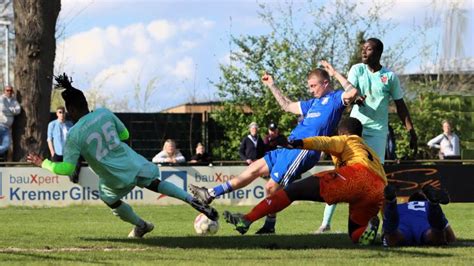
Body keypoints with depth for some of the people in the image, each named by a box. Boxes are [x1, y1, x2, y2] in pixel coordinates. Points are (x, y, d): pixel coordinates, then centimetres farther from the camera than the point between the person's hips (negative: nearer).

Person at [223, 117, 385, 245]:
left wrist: (301, 143, -14)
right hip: (378, 192, 5)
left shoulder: (346, 140, 26)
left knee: (294, 191, -5)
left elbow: (324, 142, 4)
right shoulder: (372, 153, 44)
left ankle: (247, 219, -19)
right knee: (355, 235, 22)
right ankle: (368, 226, -15)